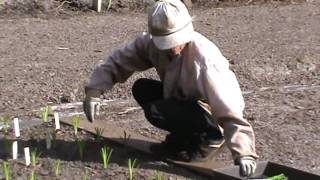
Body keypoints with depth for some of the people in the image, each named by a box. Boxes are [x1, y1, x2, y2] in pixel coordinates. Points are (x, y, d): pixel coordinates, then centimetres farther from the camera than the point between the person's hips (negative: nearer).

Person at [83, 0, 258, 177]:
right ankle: (183, 139, 8)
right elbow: (118, 61, -5)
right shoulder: (151, 42, -16)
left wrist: (243, 152, -45)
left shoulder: (203, 60, -34)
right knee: (141, 89, -3)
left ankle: (207, 140, -3)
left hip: (213, 112, -7)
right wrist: (93, 92, -18)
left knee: (155, 112, -23)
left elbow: (228, 108, -38)